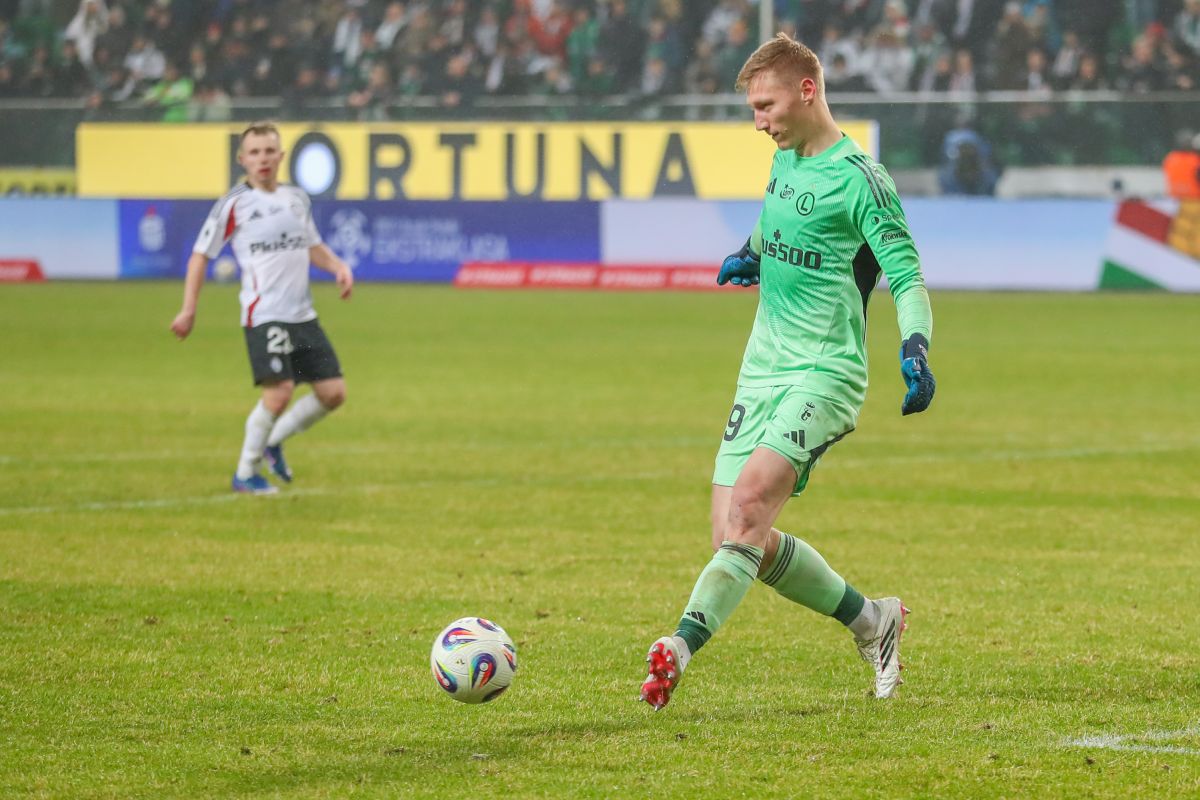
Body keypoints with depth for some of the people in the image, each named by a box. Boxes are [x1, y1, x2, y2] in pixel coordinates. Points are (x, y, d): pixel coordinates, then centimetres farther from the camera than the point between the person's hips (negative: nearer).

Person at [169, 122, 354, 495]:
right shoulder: (234, 204, -4)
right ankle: (245, 473, -1)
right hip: (263, 314, -6)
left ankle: (274, 440, 24)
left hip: (303, 314, 6)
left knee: (333, 392, 2)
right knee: (279, 391, -19)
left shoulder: (298, 199, 12)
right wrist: (189, 310, -4)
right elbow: (200, 255, 1)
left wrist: (338, 266, 5)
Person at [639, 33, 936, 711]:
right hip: (763, 368, 8)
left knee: (751, 501, -26)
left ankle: (682, 648, -35)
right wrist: (752, 254, 15)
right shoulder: (785, 160, 12)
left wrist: (916, 350, -31)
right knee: (735, 533, 2)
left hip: (826, 371, -8)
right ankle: (871, 620, 19)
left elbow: (909, 279, -15)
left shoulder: (859, 179, -12)